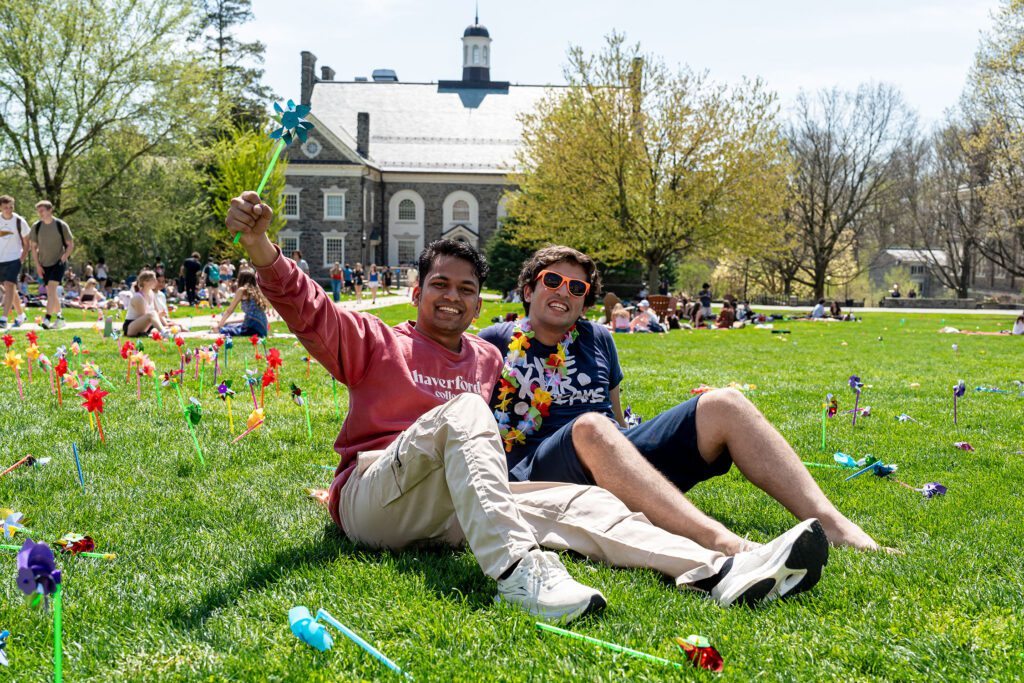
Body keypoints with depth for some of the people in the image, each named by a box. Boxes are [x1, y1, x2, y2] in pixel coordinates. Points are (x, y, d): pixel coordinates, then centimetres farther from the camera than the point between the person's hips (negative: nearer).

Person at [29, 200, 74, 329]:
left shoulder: (61, 225, -6)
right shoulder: (36, 226, 2)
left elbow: (70, 245, 1)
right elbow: (34, 247, 10)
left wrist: (64, 257, -14)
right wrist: (37, 264, 3)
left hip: (58, 262, -4)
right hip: (44, 264, 4)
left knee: (51, 288, -19)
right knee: (50, 293, 8)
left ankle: (47, 319, -24)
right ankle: (60, 318, 21)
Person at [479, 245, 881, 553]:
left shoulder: (597, 340, 24)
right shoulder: (497, 342, 11)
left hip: (621, 461, 6)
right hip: (539, 472, -5)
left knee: (724, 405, -13)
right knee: (590, 428, -41)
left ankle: (833, 525, -29)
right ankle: (724, 545, -62)